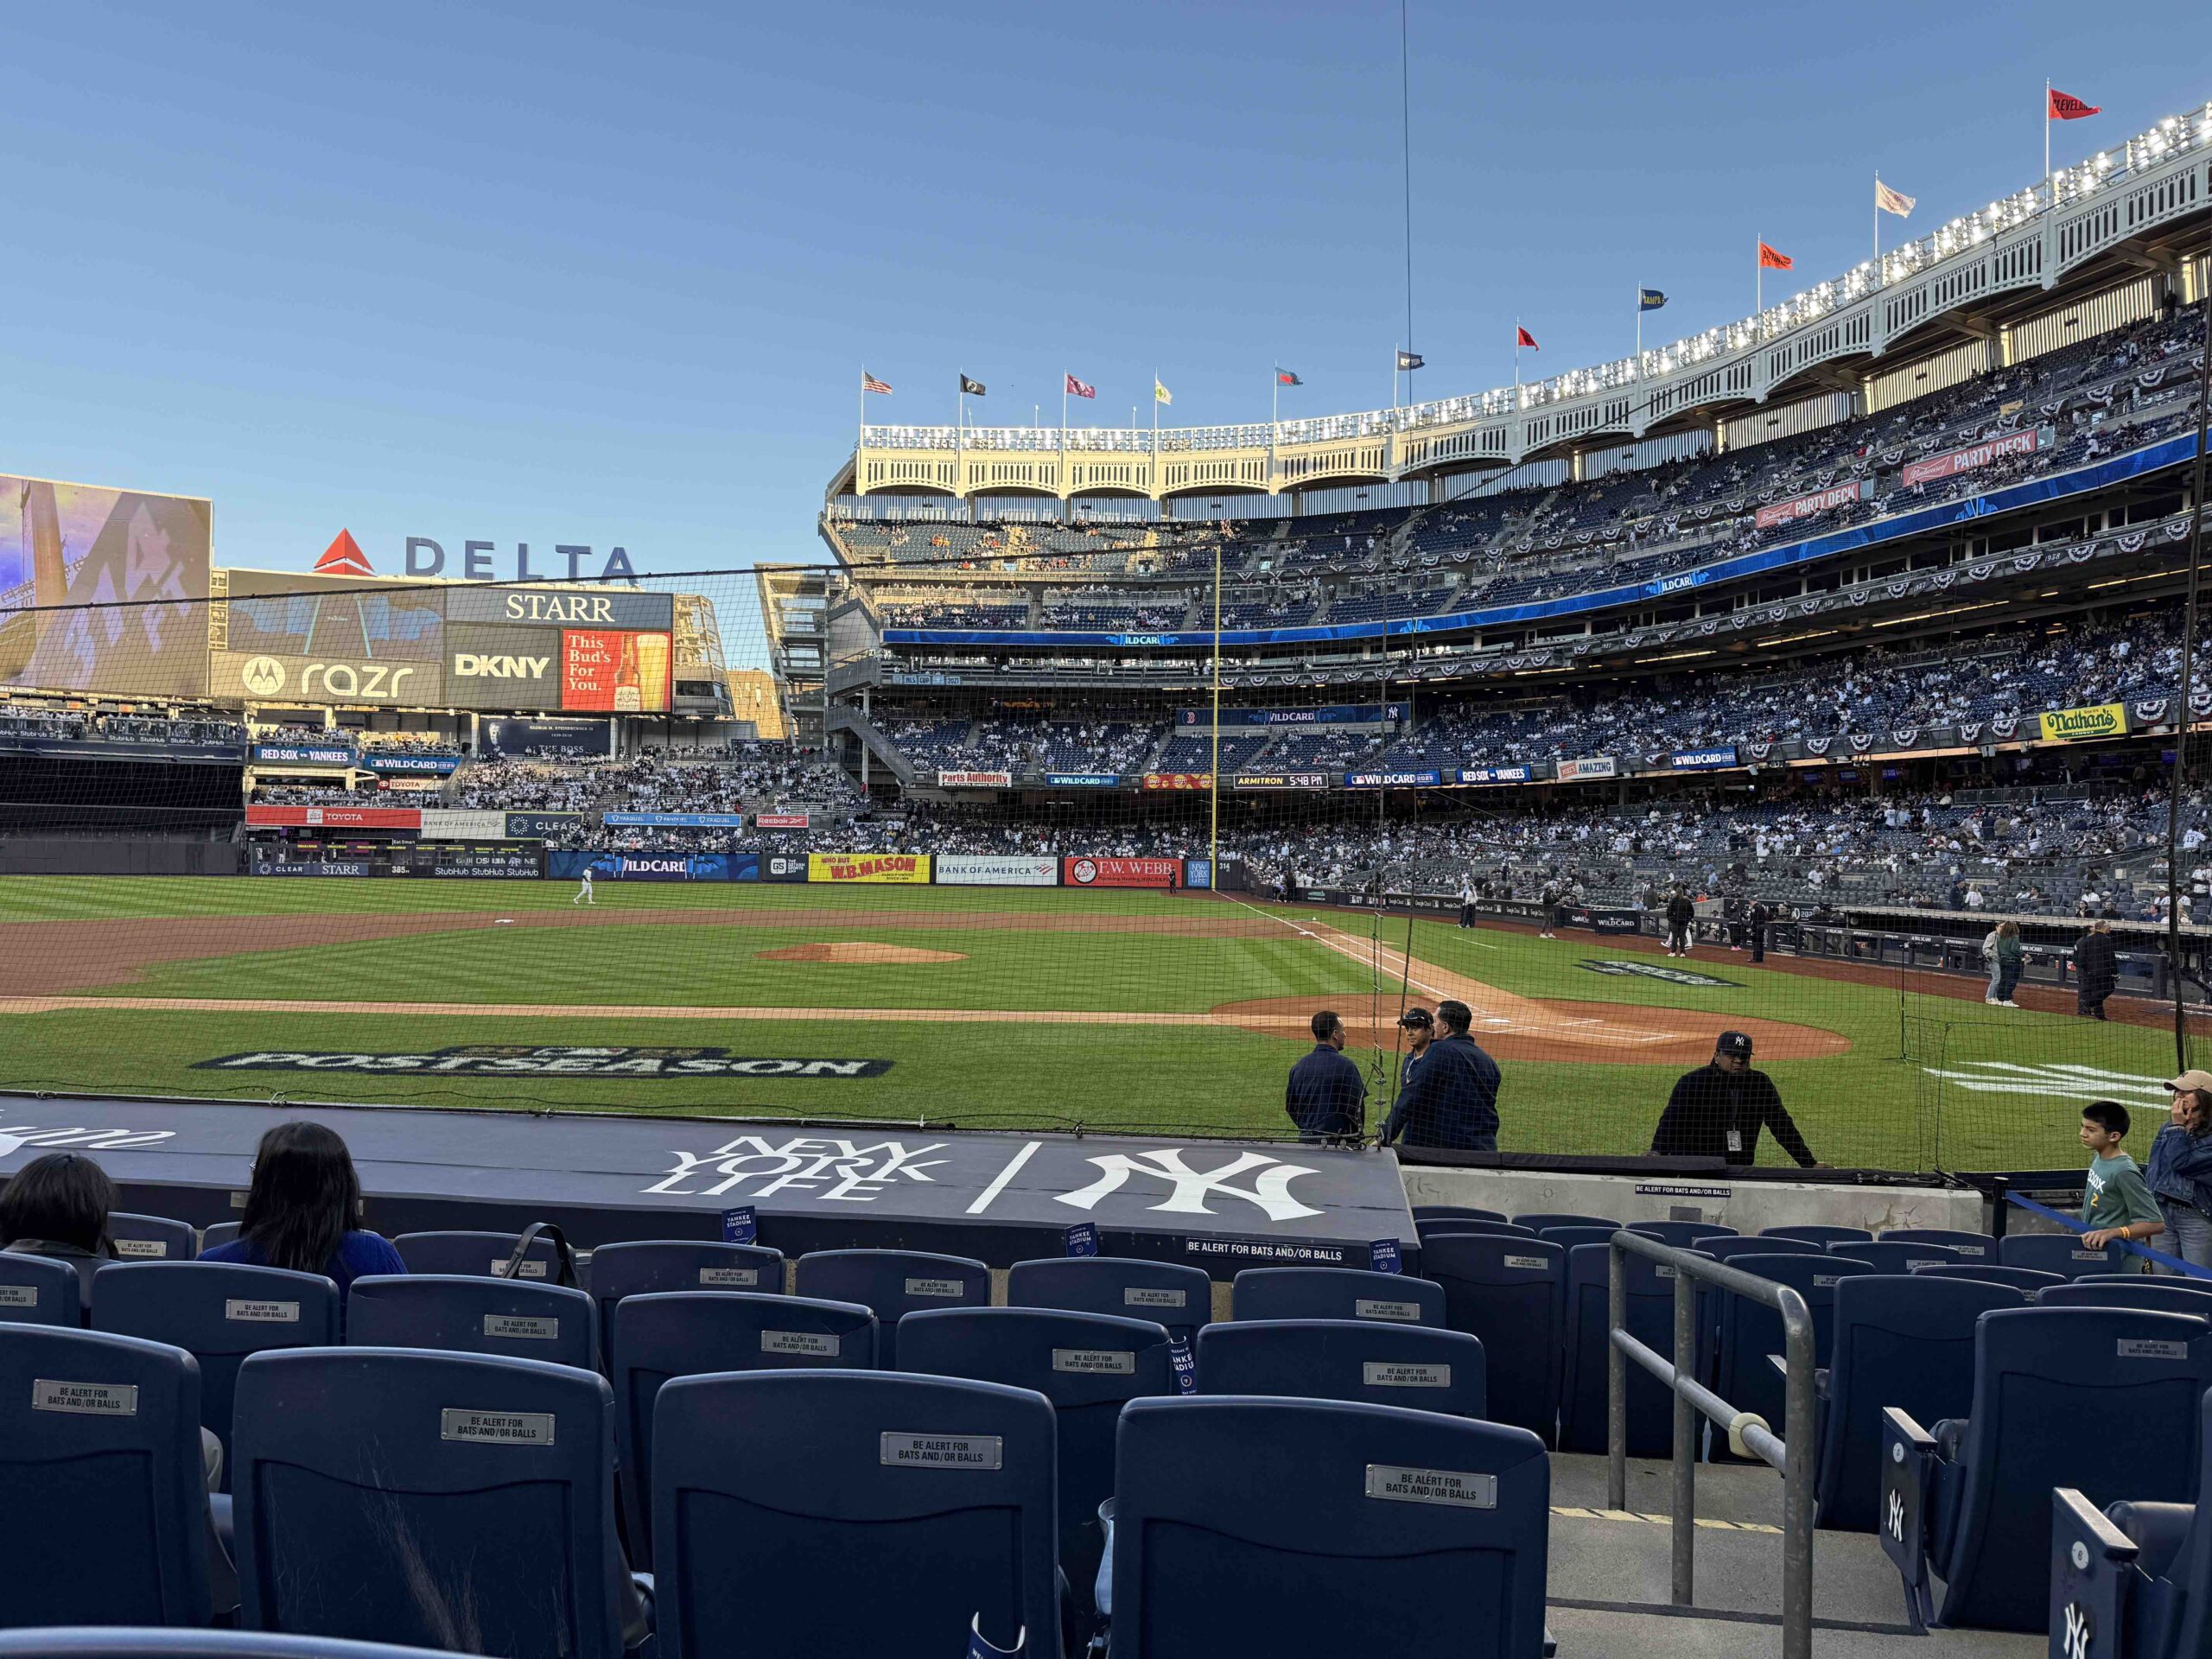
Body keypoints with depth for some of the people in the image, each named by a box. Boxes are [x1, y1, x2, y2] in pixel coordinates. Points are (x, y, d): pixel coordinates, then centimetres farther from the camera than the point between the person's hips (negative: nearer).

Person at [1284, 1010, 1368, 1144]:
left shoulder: (1298, 1067, 7)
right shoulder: (1346, 1066, -11)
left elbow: (1290, 1106, 13)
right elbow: (1357, 1106, -7)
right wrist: (1357, 1137, 8)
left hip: (1306, 1138, 6)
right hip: (1338, 1141, -6)